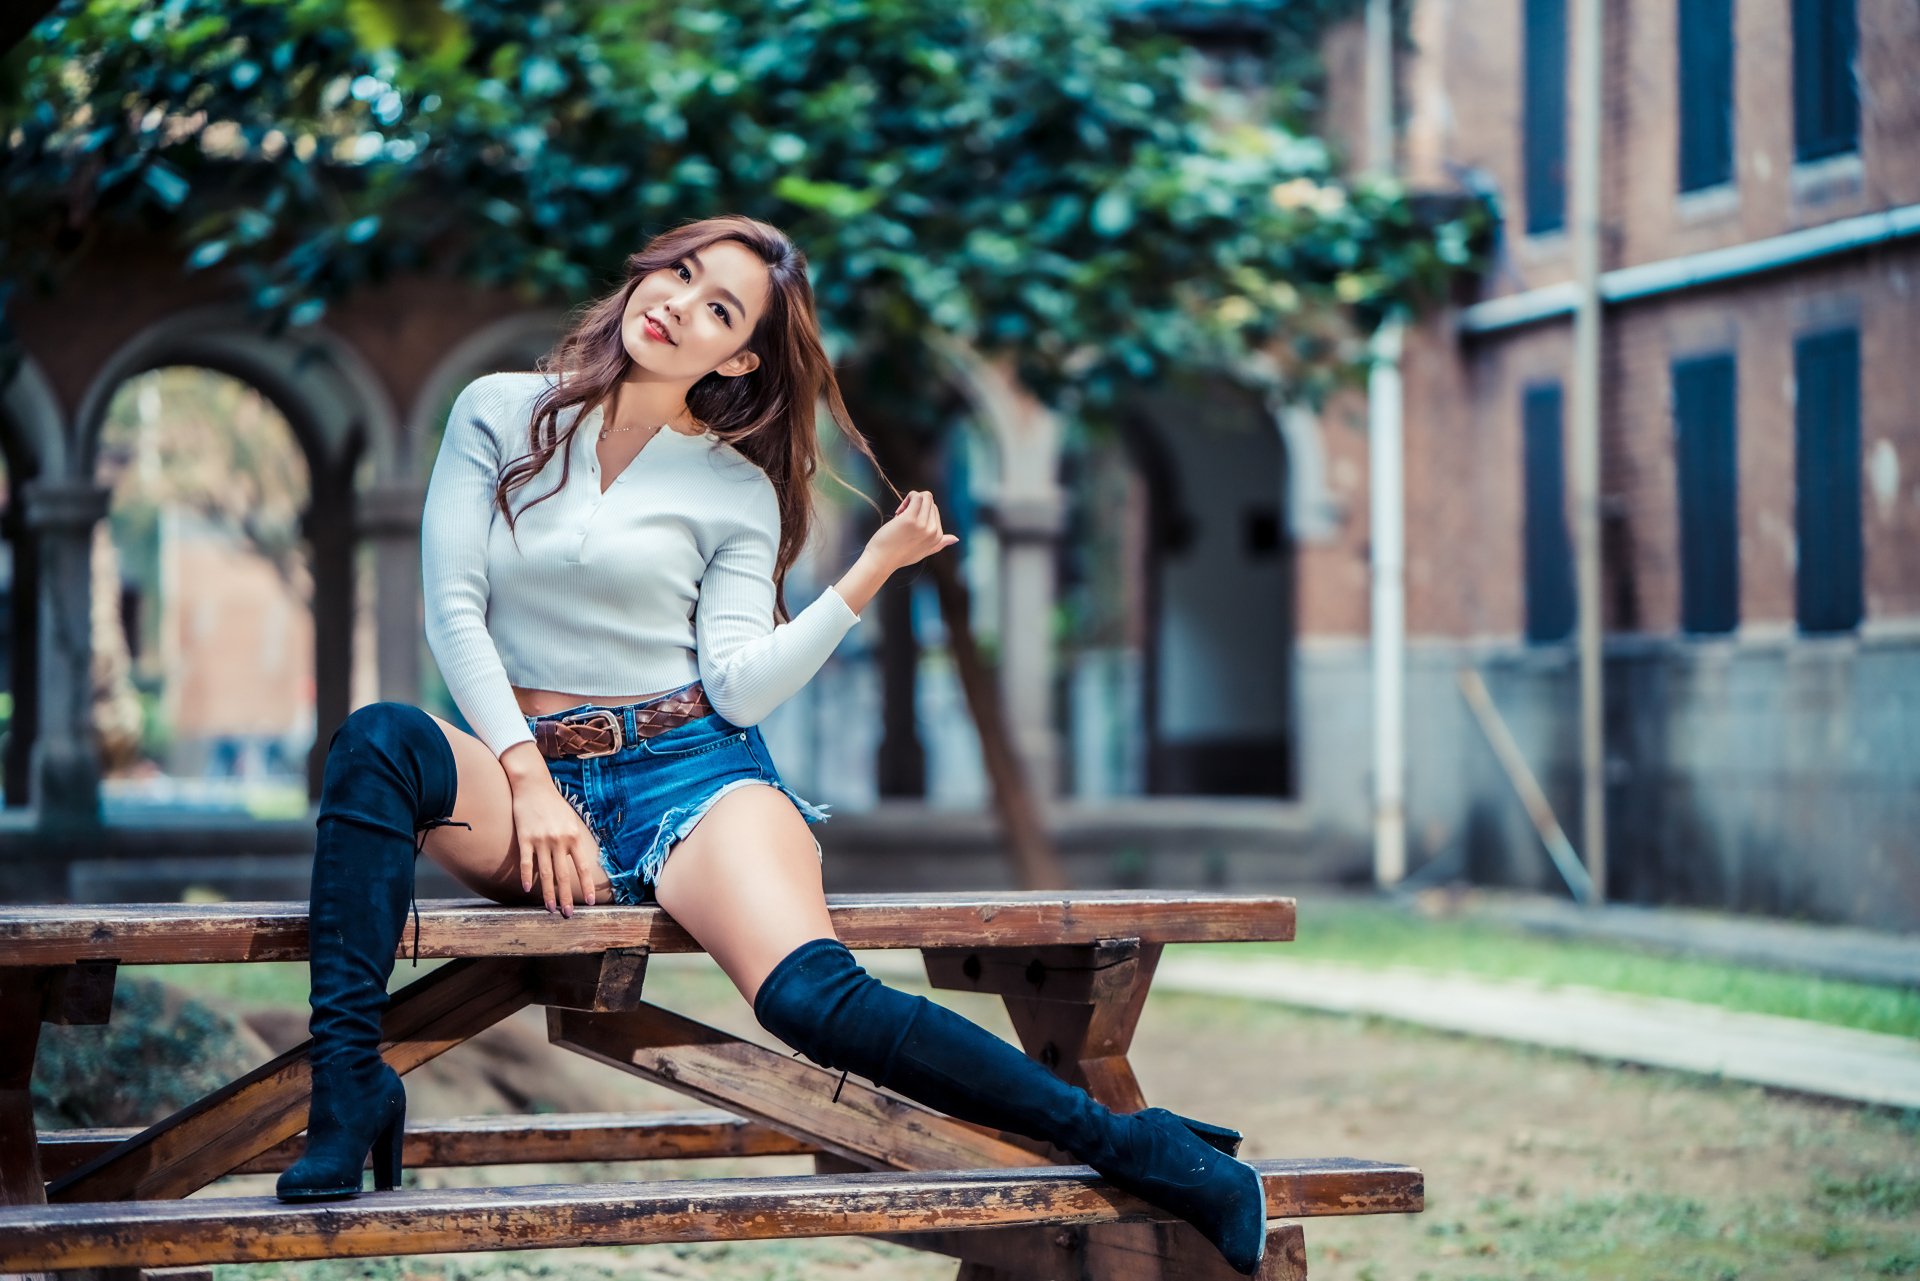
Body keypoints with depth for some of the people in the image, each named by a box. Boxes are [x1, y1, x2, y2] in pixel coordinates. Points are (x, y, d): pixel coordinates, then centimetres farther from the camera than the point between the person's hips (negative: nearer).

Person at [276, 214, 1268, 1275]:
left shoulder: (738, 491, 8)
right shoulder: (499, 413, 8)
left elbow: (739, 690, -3)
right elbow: (453, 609, 1)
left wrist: (872, 573, -11)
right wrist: (529, 781, -10)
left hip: (687, 770, -1)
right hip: (522, 766, 1)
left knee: (815, 1001, -28)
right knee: (377, 741, -33)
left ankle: (1140, 1149, -25)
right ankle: (348, 1095, -33)